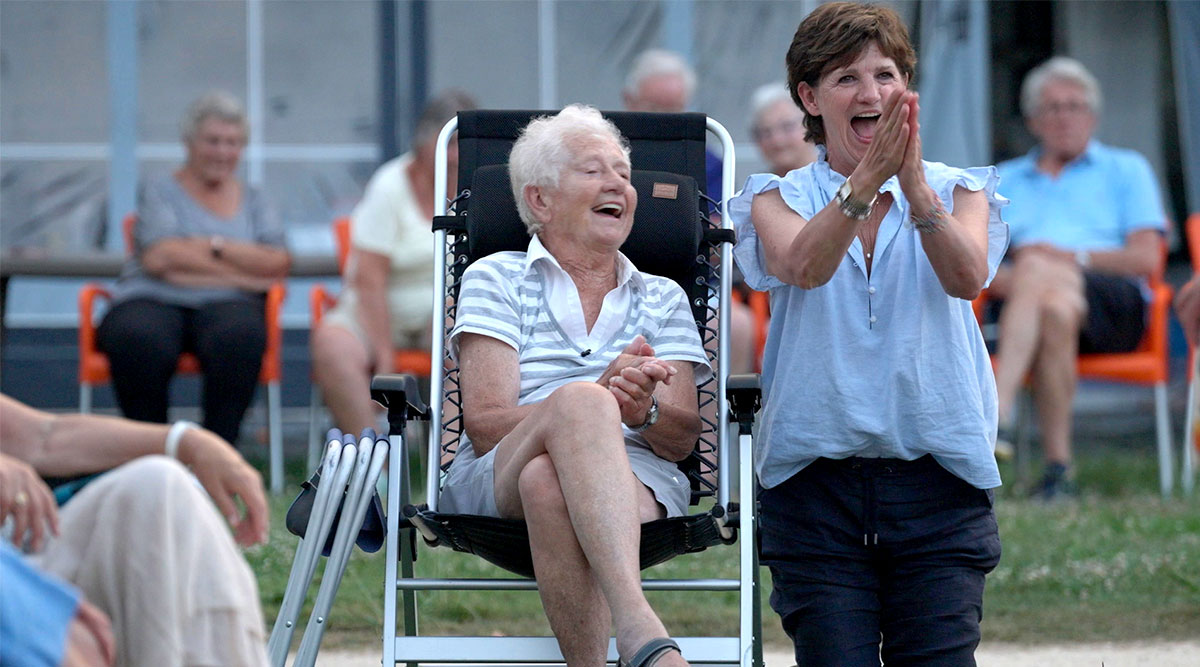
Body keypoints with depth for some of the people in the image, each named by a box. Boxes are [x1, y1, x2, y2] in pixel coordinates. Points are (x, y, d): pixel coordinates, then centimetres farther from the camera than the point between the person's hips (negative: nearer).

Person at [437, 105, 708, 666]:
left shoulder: (663, 298, 24)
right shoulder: (496, 278, 17)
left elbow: (683, 437, 11)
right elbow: (484, 423, 1)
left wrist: (643, 412, -15)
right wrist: (599, 404, -17)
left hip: (636, 477, 2)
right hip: (497, 484, -2)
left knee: (549, 483, -38)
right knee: (580, 401, -39)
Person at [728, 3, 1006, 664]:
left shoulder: (956, 190, 11)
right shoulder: (781, 198, 9)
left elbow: (967, 276, -11)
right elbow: (803, 266, -15)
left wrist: (913, 182, -28)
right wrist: (868, 177, -31)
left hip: (936, 481, 1)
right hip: (817, 479, 0)